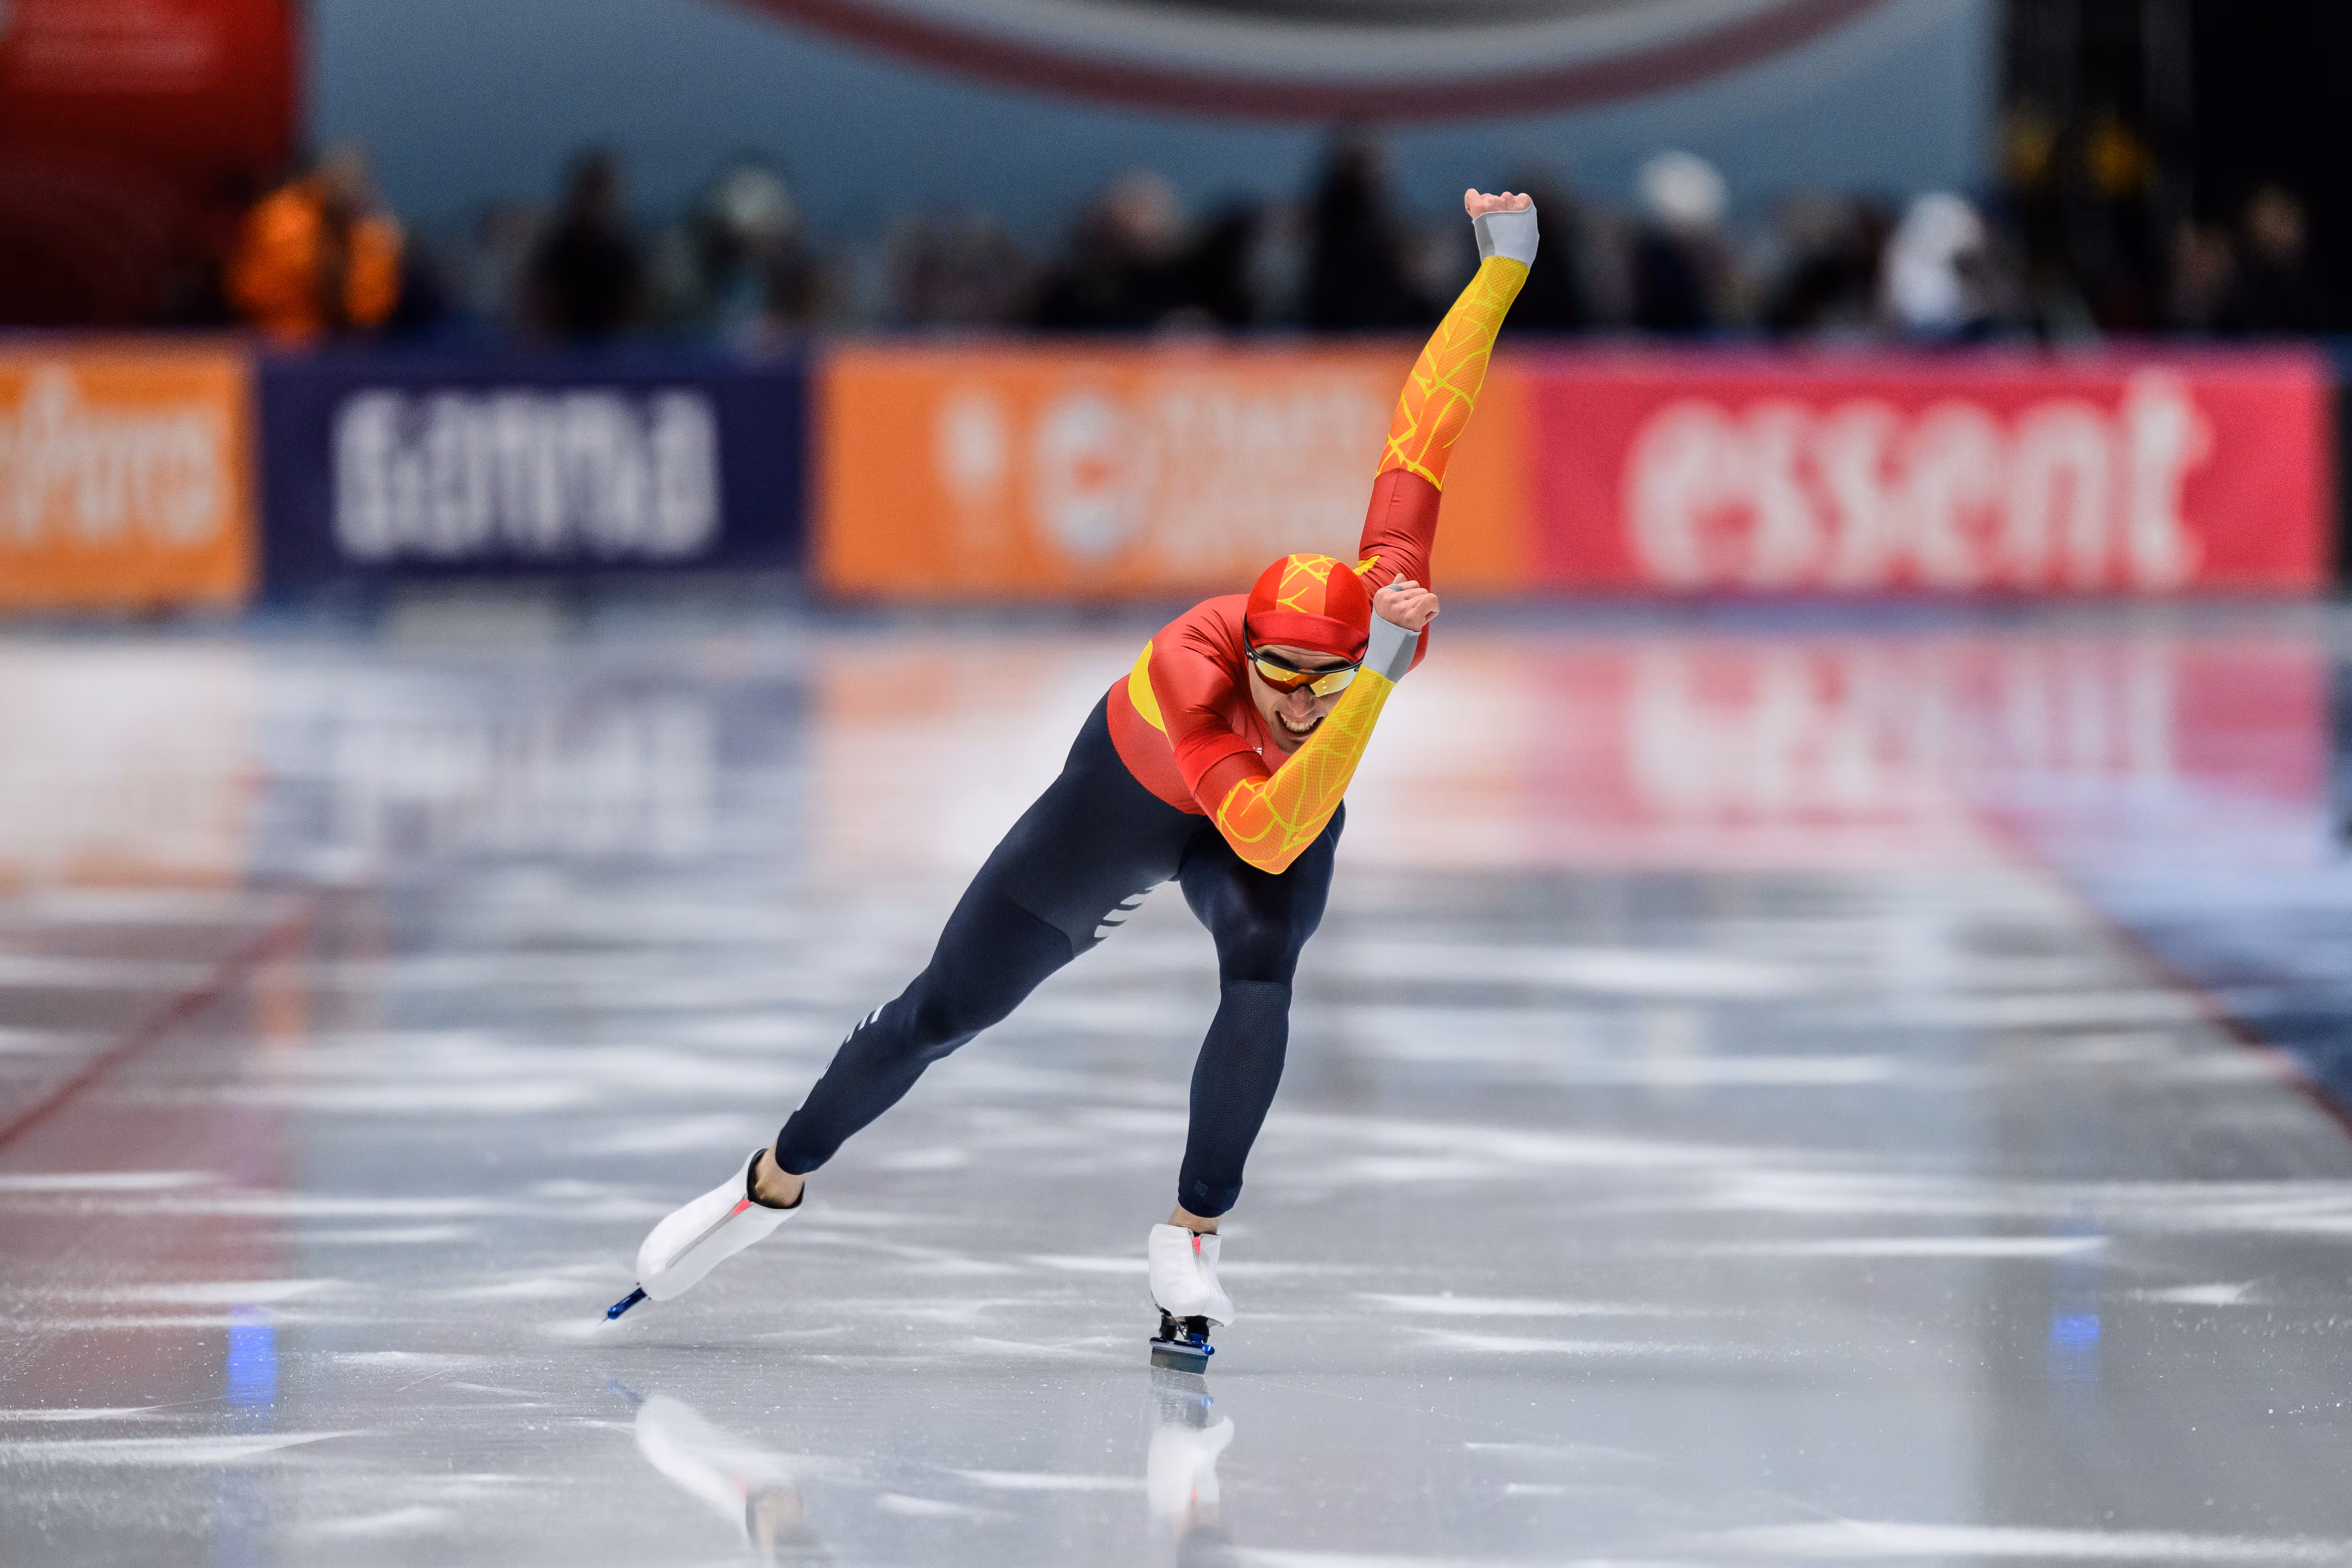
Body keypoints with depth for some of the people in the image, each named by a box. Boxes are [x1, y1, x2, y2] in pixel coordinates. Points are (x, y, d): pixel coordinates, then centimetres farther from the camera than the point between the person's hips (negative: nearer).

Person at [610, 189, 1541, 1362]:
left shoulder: (1389, 599, -37)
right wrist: (1375, 687, -68)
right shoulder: (1190, 670, -47)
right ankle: (775, 1181, 32)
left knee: (1261, 975, -30)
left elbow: (1421, 429, -30)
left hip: (1289, 811, 2)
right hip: (1132, 797, -2)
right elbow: (1262, 836, -60)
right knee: (946, 1012, 8)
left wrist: (1503, 268, -26)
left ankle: (1191, 1235, -14)